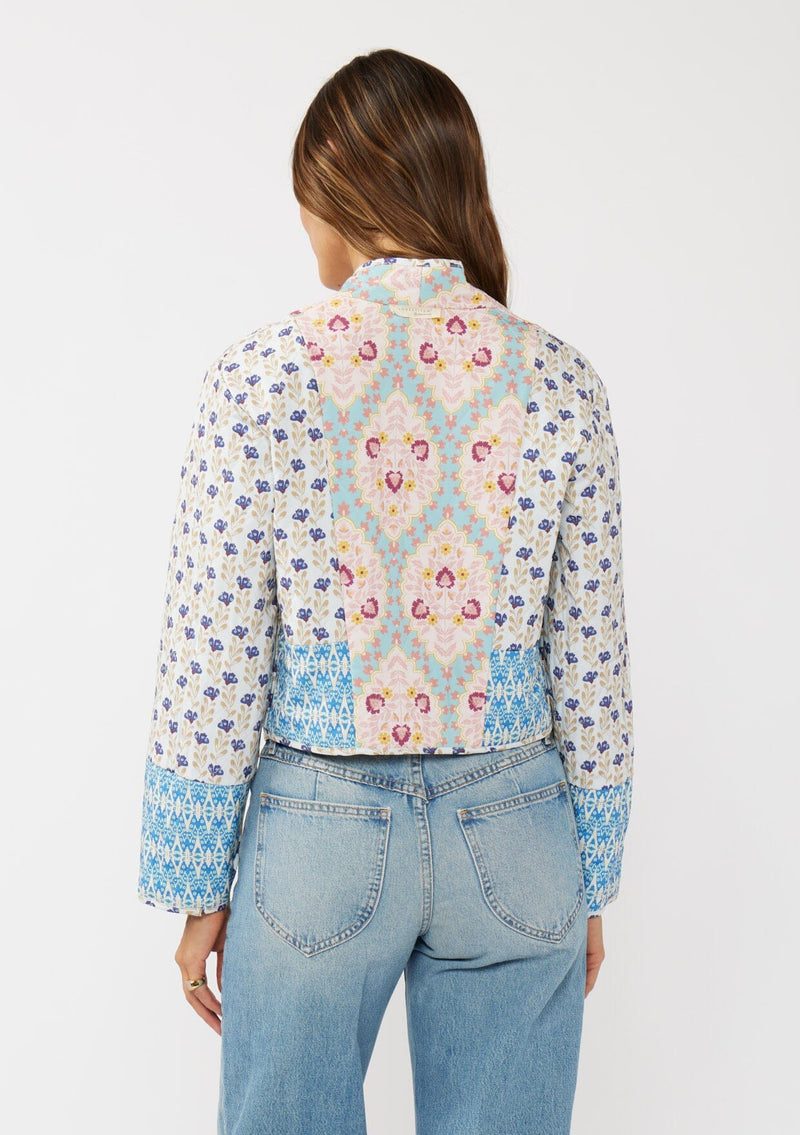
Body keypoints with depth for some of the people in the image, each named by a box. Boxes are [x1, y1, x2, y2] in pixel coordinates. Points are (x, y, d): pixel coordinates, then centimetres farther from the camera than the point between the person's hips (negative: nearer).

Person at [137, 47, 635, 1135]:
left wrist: (196, 885, 2)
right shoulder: (562, 383, -5)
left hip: (317, 832, -1)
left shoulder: (260, 377, -12)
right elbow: (591, 663, -1)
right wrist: (591, 880, 10)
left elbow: (212, 667, -10)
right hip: (513, 836, 2)